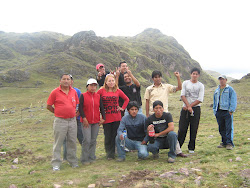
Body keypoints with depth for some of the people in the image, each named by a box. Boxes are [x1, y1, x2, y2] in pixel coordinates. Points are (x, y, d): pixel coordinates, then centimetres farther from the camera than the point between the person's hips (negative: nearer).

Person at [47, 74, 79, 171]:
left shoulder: (74, 92, 8)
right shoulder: (55, 92, -4)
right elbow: (48, 106, 1)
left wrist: (74, 112, 13)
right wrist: (58, 112, 2)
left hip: (72, 120, 4)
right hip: (60, 121, -4)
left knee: (72, 142, 11)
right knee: (58, 143, 1)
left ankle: (73, 162, 23)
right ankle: (56, 164, 9)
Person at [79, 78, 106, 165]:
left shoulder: (98, 96, 10)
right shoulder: (83, 96, -1)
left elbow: (101, 108, 11)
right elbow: (80, 108, -6)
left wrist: (103, 118, 1)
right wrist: (84, 118, -13)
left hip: (96, 122, 4)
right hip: (86, 122, -4)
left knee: (93, 140, 9)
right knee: (87, 140, -8)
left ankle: (91, 158, 19)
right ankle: (84, 159, 3)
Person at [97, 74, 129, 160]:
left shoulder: (118, 91, 5)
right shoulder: (101, 91, -2)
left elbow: (126, 99, 16)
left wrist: (122, 108, 7)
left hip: (116, 117, 2)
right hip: (106, 117, -1)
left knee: (115, 136, 5)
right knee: (108, 137, 3)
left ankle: (112, 153, 17)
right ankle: (109, 154, 18)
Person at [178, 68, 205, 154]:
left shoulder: (201, 86, 5)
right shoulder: (185, 83, 8)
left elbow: (200, 100, -4)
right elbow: (182, 95, -1)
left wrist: (189, 106, -10)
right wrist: (188, 106, -12)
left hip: (196, 108, 0)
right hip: (185, 108, 0)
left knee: (194, 129, 2)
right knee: (182, 129, -2)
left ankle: (191, 148, 13)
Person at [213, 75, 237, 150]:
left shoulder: (230, 89, 2)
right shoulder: (216, 90, 19)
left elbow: (233, 101, -4)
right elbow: (215, 101, 24)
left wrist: (231, 110, -12)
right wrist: (214, 111, 16)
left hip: (227, 111, -6)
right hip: (219, 112, 6)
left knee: (229, 128, -7)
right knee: (221, 129, 9)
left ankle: (229, 143, -4)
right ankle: (224, 143, 17)